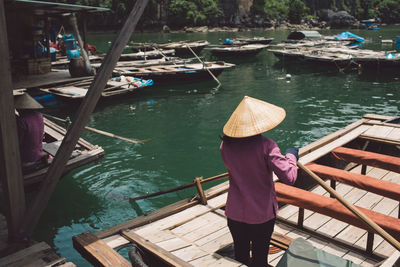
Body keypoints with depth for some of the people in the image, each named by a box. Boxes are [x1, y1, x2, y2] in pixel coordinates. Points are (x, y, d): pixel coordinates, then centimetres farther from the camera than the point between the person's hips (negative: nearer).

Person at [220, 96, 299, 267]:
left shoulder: (225, 146, -11)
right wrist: (291, 156, -6)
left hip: (235, 214, 3)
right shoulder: (266, 146, -23)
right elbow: (289, 177, -24)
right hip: (262, 214, -3)